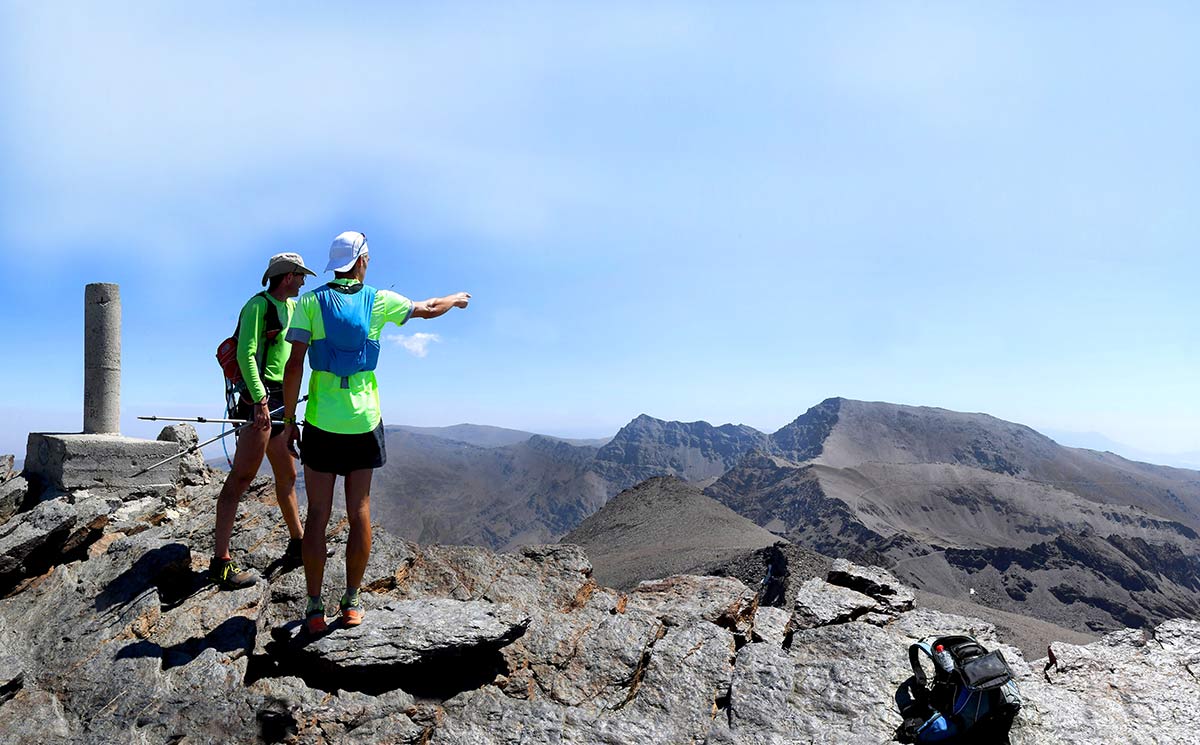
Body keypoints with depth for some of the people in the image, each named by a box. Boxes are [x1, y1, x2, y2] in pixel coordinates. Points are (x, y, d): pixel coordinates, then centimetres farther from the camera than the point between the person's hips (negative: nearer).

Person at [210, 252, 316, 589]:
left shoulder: (291, 307, 18)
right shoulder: (258, 305, -8)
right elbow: (245, 354, -18)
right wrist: (260, 400, -25)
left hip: (280, 402, 10)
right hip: (260, 398, -10)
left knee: (287, 477, 14)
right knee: (241, 477, -12)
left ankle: (298, 545, 24)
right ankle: (220, 562, -12)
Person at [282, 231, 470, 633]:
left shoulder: (310, 302, -2)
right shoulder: (378, 300, 1)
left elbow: (294, 365, -8)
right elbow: (427, 309, 17)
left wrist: (289, 421, -1)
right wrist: (457, 298, 37)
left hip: (321, 422, -1)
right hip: (364, 421, 1)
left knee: (317, 514, 6)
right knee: (359, 512, 9)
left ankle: (314, 608, 12)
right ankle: (352, 602, 18)